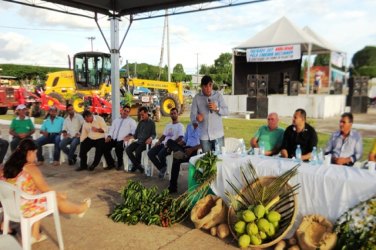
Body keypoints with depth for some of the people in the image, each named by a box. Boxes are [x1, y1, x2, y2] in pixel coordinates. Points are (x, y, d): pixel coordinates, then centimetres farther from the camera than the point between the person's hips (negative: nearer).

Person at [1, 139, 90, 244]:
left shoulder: (8, 166, -1)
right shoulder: (31, 168, -21)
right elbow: (45, 189, -13)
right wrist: (59, 194, 5)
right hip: (25, 209, -7)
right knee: (57, 199, 10)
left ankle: (35, 235, 30)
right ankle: (80, 209, 37)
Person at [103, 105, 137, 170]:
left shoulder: (131, 121, 8)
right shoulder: (116, 120, 25)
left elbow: (135, 129, -7)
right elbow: (112, 129, 19)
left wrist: (130, 135, -25)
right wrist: (109, 136, 0)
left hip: (122, 140, -5)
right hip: (114, 139, 5)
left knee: (118, 148, -33)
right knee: (105, 147, -19)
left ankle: (119, 164, -6)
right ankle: (111, 164, 0)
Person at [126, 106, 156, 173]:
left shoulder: (151, 122, 2)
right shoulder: (140, 122, 19)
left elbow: (154, 134, -2)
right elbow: (136, 133, 20)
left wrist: (150, 138, -24)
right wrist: (132, 137, -1)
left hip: (145, 142, -6)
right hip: (138, 141, 6)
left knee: (137, 151, -32)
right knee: (128, 149, -17)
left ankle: (136, 165, -3)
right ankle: (138, 165, -7)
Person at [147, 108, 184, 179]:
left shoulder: (180, 126, 2)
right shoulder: (168, 125, 26)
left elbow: (180, 138, -11)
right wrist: (159, 141, 4)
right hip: (164, 144, 7)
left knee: (160, 154, -33)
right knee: (150, 153, -12)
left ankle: (164, 167, -2)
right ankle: (162, 168, -2)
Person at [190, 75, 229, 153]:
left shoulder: (218, 95, 0)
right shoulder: (197, 98, -1)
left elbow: (226, 111, 0)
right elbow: (192, 116, -2)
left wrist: (217, 108, -18)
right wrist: (196, 117, -25)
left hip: (218, 134, 0)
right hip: (204, 136, 0)